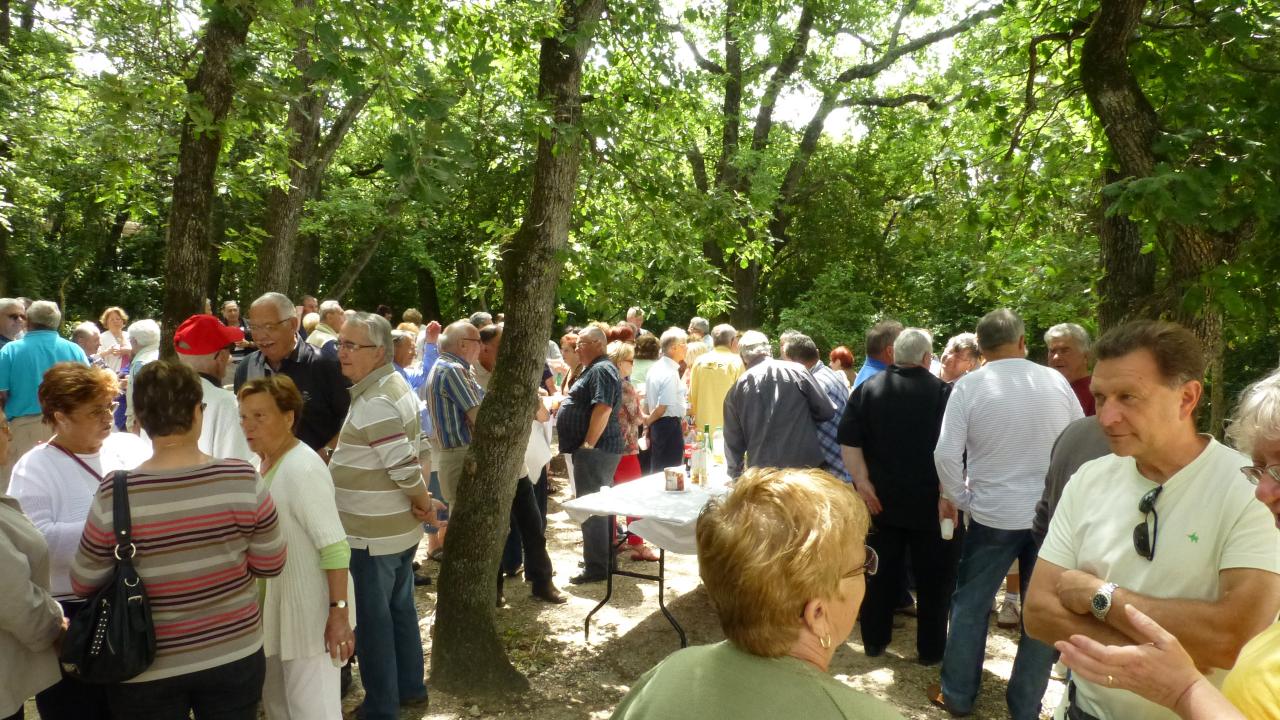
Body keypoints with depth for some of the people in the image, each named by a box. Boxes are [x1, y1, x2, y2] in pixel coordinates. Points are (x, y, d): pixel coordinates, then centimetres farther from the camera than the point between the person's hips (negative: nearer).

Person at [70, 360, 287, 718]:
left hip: (146, 668, 0)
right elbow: (270, 565, -7)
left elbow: (84, 585, -5)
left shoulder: (113, 496, -19)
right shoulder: (243, 481, -18)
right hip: (234, 653, 1)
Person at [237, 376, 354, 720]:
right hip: (271, 604, 9)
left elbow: (334, 547, -25)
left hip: (308, 608, -9)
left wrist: (339, 612, -27)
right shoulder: (260, 461, 4)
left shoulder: (303, 469, -23)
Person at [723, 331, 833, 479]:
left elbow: (733, 440, 8)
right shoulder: (796, 371, -2)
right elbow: (826, 411, 1)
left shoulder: (736, 390, 2)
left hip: (761, 473, 1)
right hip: (806, 466, -1)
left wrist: (736, 474, 23)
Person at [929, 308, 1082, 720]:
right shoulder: (1056, 381, -4)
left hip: (992, 514, -2)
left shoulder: (969, 386, -10)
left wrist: (960, 500, 1)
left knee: (970, 605, 13)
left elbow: (946, 454, -13)